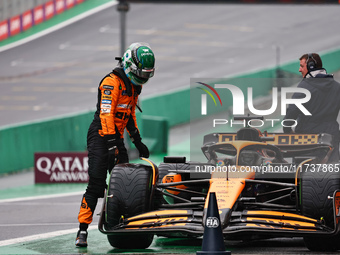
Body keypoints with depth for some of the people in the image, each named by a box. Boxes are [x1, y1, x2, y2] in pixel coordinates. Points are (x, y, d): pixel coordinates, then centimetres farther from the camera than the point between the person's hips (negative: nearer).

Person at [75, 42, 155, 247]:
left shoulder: (134, 86, 15)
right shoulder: (112, 82, -14)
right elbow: (106, 114, -22)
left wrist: (138, 141, 22)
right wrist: (111, 144, -28)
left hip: (117, 136, 9)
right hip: (100, 135, -8)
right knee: (96, 183, -16)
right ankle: (83, 230, -16)